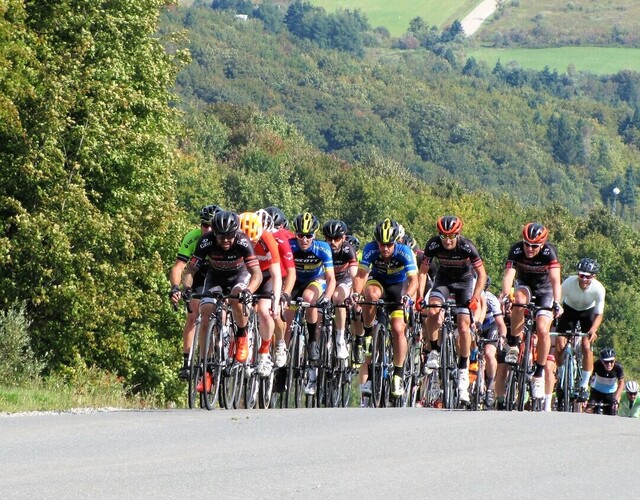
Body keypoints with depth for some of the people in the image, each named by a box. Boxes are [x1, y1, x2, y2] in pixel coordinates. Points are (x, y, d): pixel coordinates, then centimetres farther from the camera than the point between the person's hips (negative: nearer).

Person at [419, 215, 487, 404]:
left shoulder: (467, 247, -28)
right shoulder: (433, 245, -23)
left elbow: (482, 274, -22)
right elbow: (423, 271, -15)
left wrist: (475, 298, -31)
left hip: (465, 281, -2)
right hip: (443, 279, 2)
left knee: (464, 327, -13)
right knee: (432, 312, -27)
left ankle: (463, 370, 0)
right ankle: (434, 351, -6)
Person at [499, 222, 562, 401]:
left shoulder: (549, 252, -29)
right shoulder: (517, 250, -25)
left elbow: (555, 279, -39)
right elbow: (509, 274, -37)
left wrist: (557, 303, -55)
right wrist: (505, 296, -55)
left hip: (545, 289, -1)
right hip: (524, 285, 1)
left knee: (543, 330, -18)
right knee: (519, 300, -36)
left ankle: (539, 374, -2)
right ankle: (513, 346, -20)